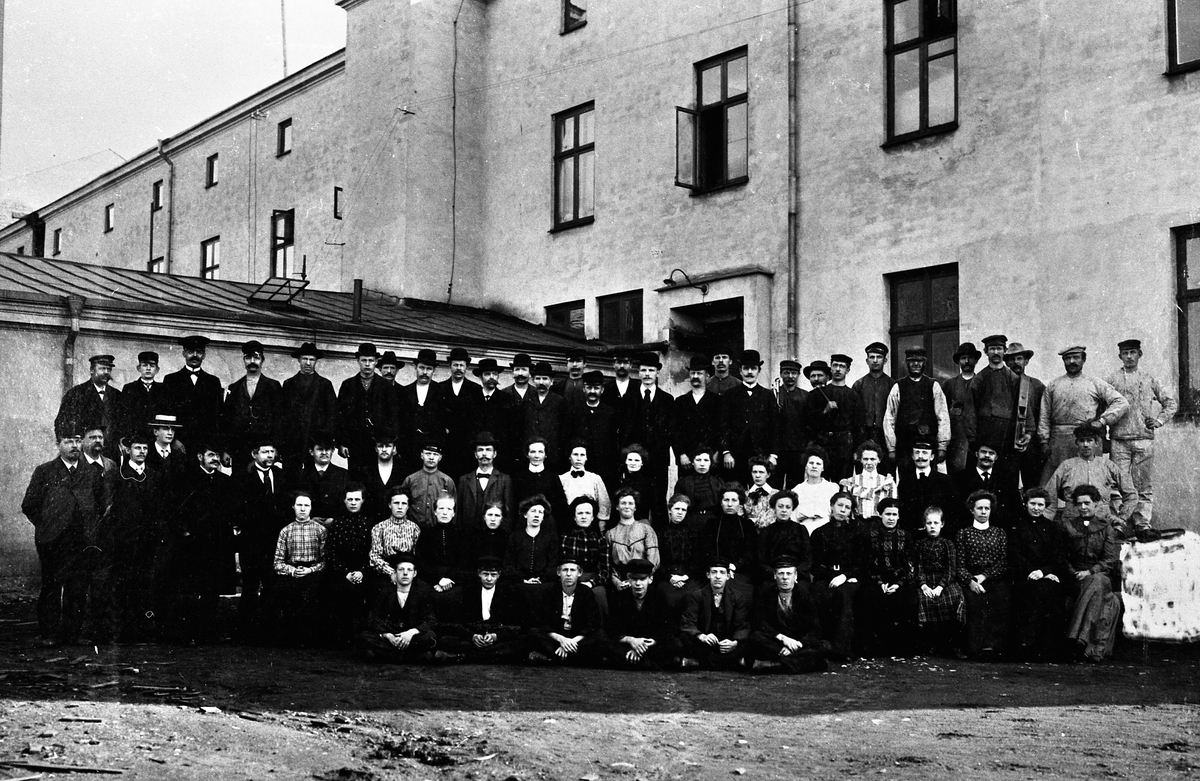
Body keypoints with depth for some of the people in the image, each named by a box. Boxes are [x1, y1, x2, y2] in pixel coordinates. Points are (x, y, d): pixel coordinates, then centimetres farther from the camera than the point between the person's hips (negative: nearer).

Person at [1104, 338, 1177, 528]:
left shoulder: (1149, 379, 12)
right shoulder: (1111, 380, 7)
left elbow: (1171, 403, 18)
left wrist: (1159, 420, 6)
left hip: (1144, 439, 1)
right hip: (1119, 440, -1)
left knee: (1144, 486, 1)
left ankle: (1144, 524, 5)